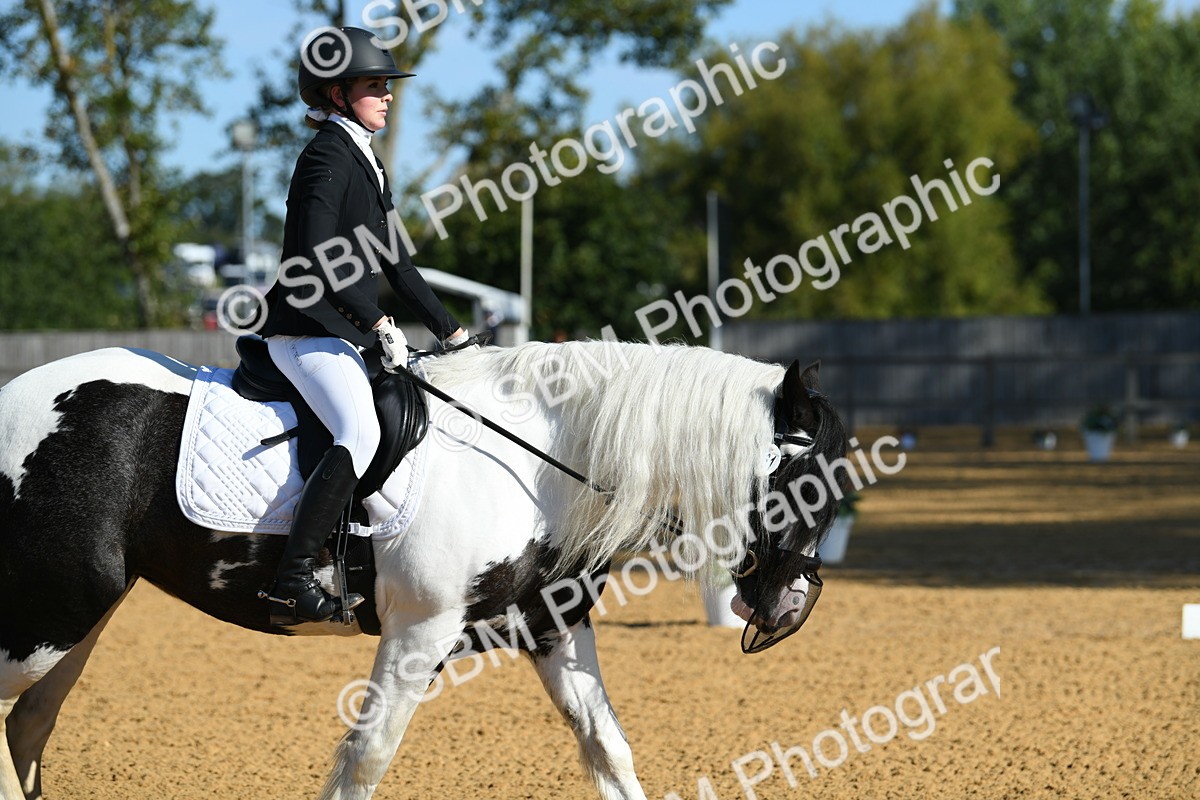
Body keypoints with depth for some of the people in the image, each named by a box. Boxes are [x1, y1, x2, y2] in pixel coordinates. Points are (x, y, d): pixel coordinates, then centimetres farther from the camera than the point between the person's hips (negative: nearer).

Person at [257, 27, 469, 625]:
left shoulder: (366, 164, 20)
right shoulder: (327, 156, -10)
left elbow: (394, 263, 24)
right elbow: (315, 256, -22)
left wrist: (450, 332, 19)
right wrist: (379, 323, -22)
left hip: (346, 336, 10)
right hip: (308, 333, -10)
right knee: (360, 433, -29)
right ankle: (293, 581, -33)